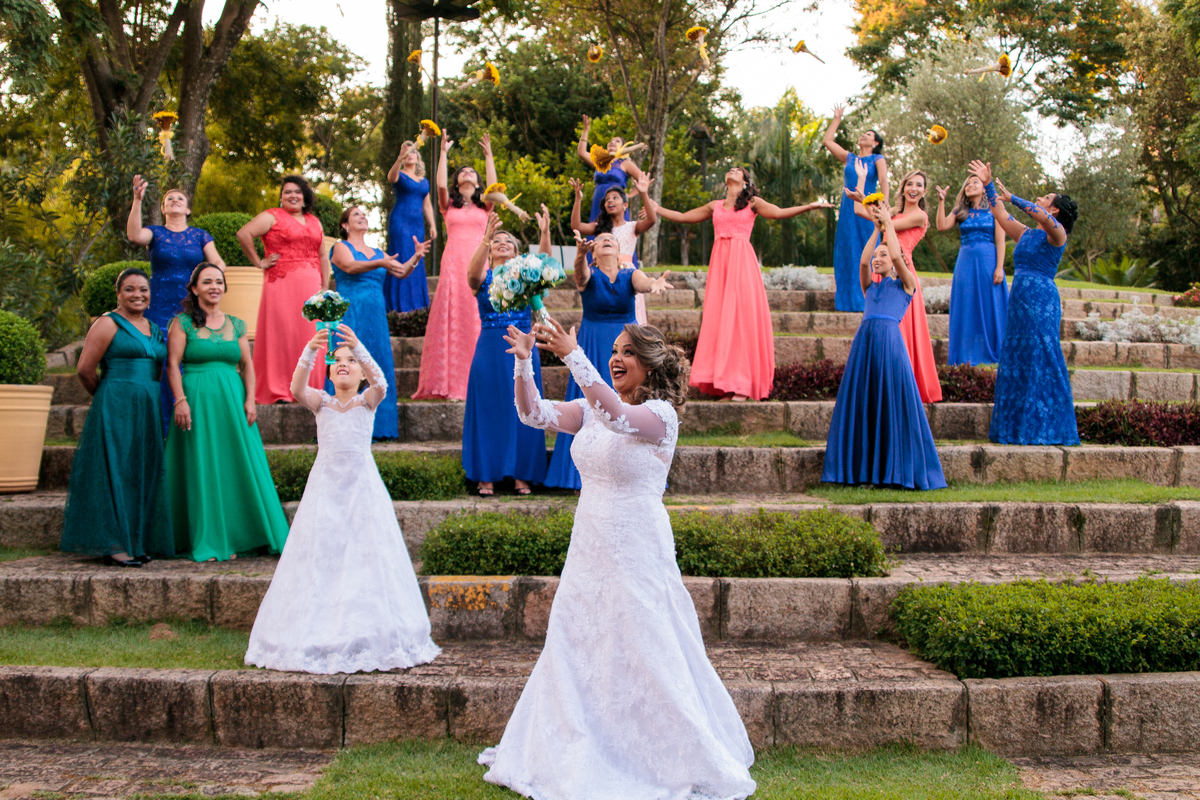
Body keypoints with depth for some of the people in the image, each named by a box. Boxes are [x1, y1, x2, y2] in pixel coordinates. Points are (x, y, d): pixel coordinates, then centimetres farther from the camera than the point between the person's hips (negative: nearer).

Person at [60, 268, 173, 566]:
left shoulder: (155, 329, 16)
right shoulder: (108, 324, -4)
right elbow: (85, 369, -8)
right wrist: (107, 397, 4)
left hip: (148, 412, 7)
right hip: (116, 410, -7)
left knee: (143, 474, 7)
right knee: (115, 472, -5)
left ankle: (135, 542, 14)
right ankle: (113, 546, -2)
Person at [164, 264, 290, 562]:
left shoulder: (236, 324, 13)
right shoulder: (183, 323, 3)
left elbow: (247, 364, 10)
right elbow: (172, 364, -3)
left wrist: (250, 400, -2)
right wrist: (180, 400, -14)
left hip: (233, 401, 4)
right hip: (197, 400, -3)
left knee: (239, 466, 1)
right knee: (202, 469, -2)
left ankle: (235, 537, 9)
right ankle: (208, 542, 4)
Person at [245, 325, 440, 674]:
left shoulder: (367, 402, 4)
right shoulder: (321, 403, 6)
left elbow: (380, 382, -18)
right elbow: (297, 389, -14)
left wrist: (358, 346, -31)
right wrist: (310, 350, -27)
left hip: (363, 486, -1)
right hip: (325, 486, 1)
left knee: (369, 559, -1)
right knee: (320, 559, 1)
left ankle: (370, 638, 8)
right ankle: (320, 639, 9)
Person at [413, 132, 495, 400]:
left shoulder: (484, 206, 17)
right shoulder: (449, 204, 16)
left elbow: (493, 187, 0)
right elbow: (440, 185, -1)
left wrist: (488, 155, 0)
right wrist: (444, 152, 2)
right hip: (453, 263, 0)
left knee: (478, 320, -5)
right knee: (452, 320, -7)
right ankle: (451, 385, -9)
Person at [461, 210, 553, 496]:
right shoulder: (483, 277, 3)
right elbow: (473, 272, -21)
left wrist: (545, 233, -30)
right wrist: (486, 237, -34)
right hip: (490, 349, -2)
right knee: (489, 411, 1)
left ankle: (521, 476, 11)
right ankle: (487, 477, 6)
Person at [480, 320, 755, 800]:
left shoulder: (660, 414, -12)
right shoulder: (592, 409, 9)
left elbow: (619, 416, -32)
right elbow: (534, 413, 2)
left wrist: (572, 356, -37)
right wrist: (524, 364, -13)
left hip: (637, 552, -7)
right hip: (589, 546, 7)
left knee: (648, 657, -1)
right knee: (575, 652, 13)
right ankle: (582, 757, 29)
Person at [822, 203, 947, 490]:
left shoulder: (905, 283, 13)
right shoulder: (870, 287, 24)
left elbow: (897, 256, -2)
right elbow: (863, 261, 7)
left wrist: (888, 222, 8)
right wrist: (876, 229, 12)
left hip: (889, 340, -5)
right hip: (864, 340, 5)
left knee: (893, 404, -4)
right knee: (861, 405, 1)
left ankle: (896, 471, 1)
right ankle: (862, 470, 6)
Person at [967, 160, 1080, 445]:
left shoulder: (1056, 234, -4)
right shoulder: (1026, 234, 17)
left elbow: (1044, 219, -25)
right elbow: (1000, 214, 27)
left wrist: (1012, 198, -21)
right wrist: (988, 185, 25)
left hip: (1041, 301, -8)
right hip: (1018, 300, 8)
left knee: (1039, 363, -7)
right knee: (1015, 364, 7)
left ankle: (1044, 429, -3)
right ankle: (1020, 428, 12)